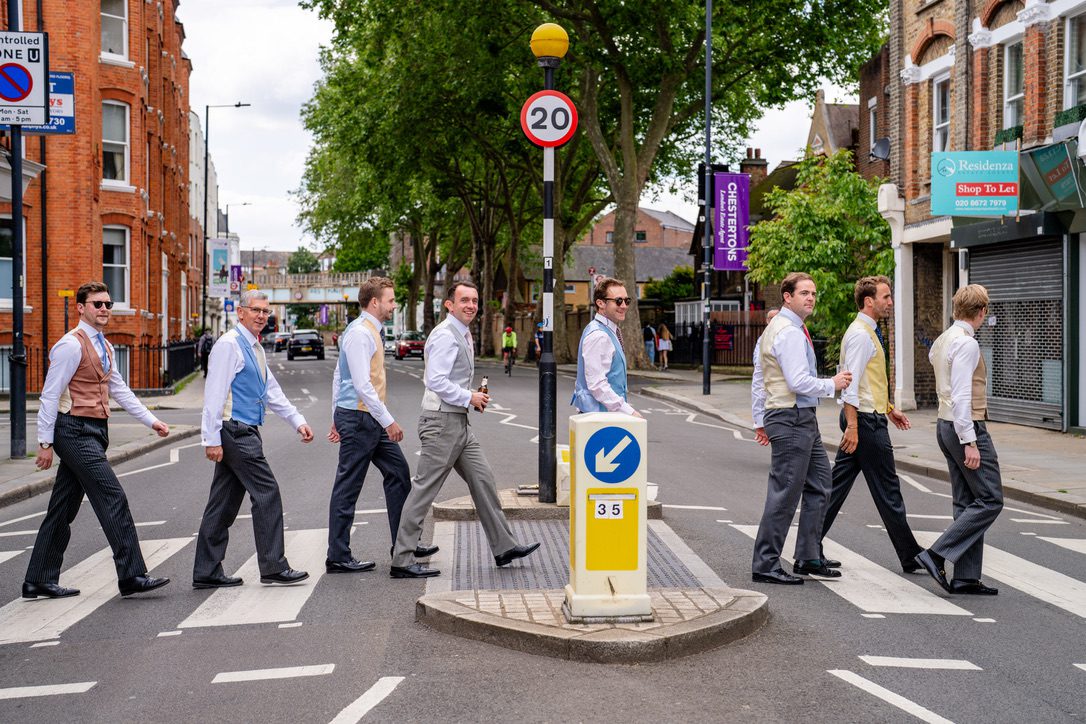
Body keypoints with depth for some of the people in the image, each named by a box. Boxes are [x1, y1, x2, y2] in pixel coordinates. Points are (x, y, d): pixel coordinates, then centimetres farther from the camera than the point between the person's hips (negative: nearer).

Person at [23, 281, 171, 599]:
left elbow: (120, 390, 21)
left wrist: (151, 421, 14)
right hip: (76, 432, -9)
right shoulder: (71, 345, -11)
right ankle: (131, 576, -11)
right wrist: (45, 442, -14)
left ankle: (39, 581, 19)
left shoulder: (104, 347, 17)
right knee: (113, 498, -13)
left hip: (93, 433, 9)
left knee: (64, 509, 12)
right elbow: (50, 395, -12)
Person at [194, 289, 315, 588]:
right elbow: (214, 392, -16)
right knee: (267, 493, -8)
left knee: (224, 502, 9)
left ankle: (207, 572, 13)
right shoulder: (229, 344, -11)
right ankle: (274, 567, -2)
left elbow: (272, 391, 23)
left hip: (244, 434, 9)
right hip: (235, 431, -9)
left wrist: (298, 421, 15)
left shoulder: (255, 348, 18)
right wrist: (212, 438, -19)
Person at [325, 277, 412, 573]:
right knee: (348, 488, -3)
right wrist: (388, 421, -19)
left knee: (398, 473, 12)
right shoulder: (359, 333, -16)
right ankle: (338, 558, 4)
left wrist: (337, 417, 23)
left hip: (371, 420, 10)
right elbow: (362, 384, -21)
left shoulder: (369, 331, 16)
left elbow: (338, 375, 21)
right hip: (359, 418, -10)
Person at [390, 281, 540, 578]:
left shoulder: (463, 334, 17)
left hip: (458, 421, 10)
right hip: (442, 422, -10)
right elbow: (436, 380, -23)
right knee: (424, 489, -7)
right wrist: (469, 397, -14)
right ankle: (402, 562, -2)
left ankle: (504, 547, 18)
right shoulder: (446, 335, -15)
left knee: (482, 479, 11)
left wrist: (472, 397, 9)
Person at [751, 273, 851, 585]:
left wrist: (760, 421, 24)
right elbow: (799, 382, -22)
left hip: (802, 420, 11)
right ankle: (765, 566, -3)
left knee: (818, 486, 14)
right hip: (792, 419, -11)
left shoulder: (774, 328, 18)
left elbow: (759, 379, 21)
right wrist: (833, 385, -8)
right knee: (784, 493, -8)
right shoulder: (790, 332, -15)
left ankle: (808, 558, 19)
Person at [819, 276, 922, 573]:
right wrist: (852, 426, -24)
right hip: (866, 420, -10)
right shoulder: (860, 334, -15)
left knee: (838, 484, 9)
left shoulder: (868, 332, 17)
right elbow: (850, 383, -21)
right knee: (887, 491, -2)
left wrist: (889, 409, 25)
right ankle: (910, 557, 6)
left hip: (859, 418, 10)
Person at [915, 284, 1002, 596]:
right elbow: (961, 396, -21)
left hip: (946, 426, 10)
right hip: (967, 427, -10)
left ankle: (966, 577, 9)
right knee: (990, 500, -5)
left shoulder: (941, 341, 13)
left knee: (967, 503, 10)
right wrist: (970, 442, -22)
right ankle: (937, 554, -10)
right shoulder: (966, 344, -16)